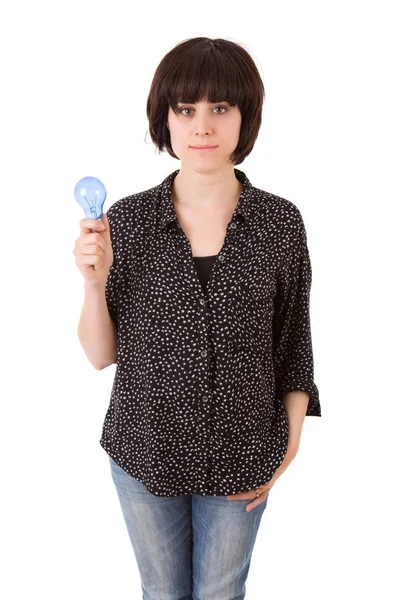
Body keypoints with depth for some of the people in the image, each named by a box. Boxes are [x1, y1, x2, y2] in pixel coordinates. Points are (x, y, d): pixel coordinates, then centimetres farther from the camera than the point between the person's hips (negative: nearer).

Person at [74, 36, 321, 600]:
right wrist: (95, 283, -22)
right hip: (146, 450, 0)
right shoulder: (127, 219, -10)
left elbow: (293, 343, 0)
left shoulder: (281, 222, -10)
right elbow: (101, 355, -6)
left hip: (241, 459, 0)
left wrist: (291, 442, -3)